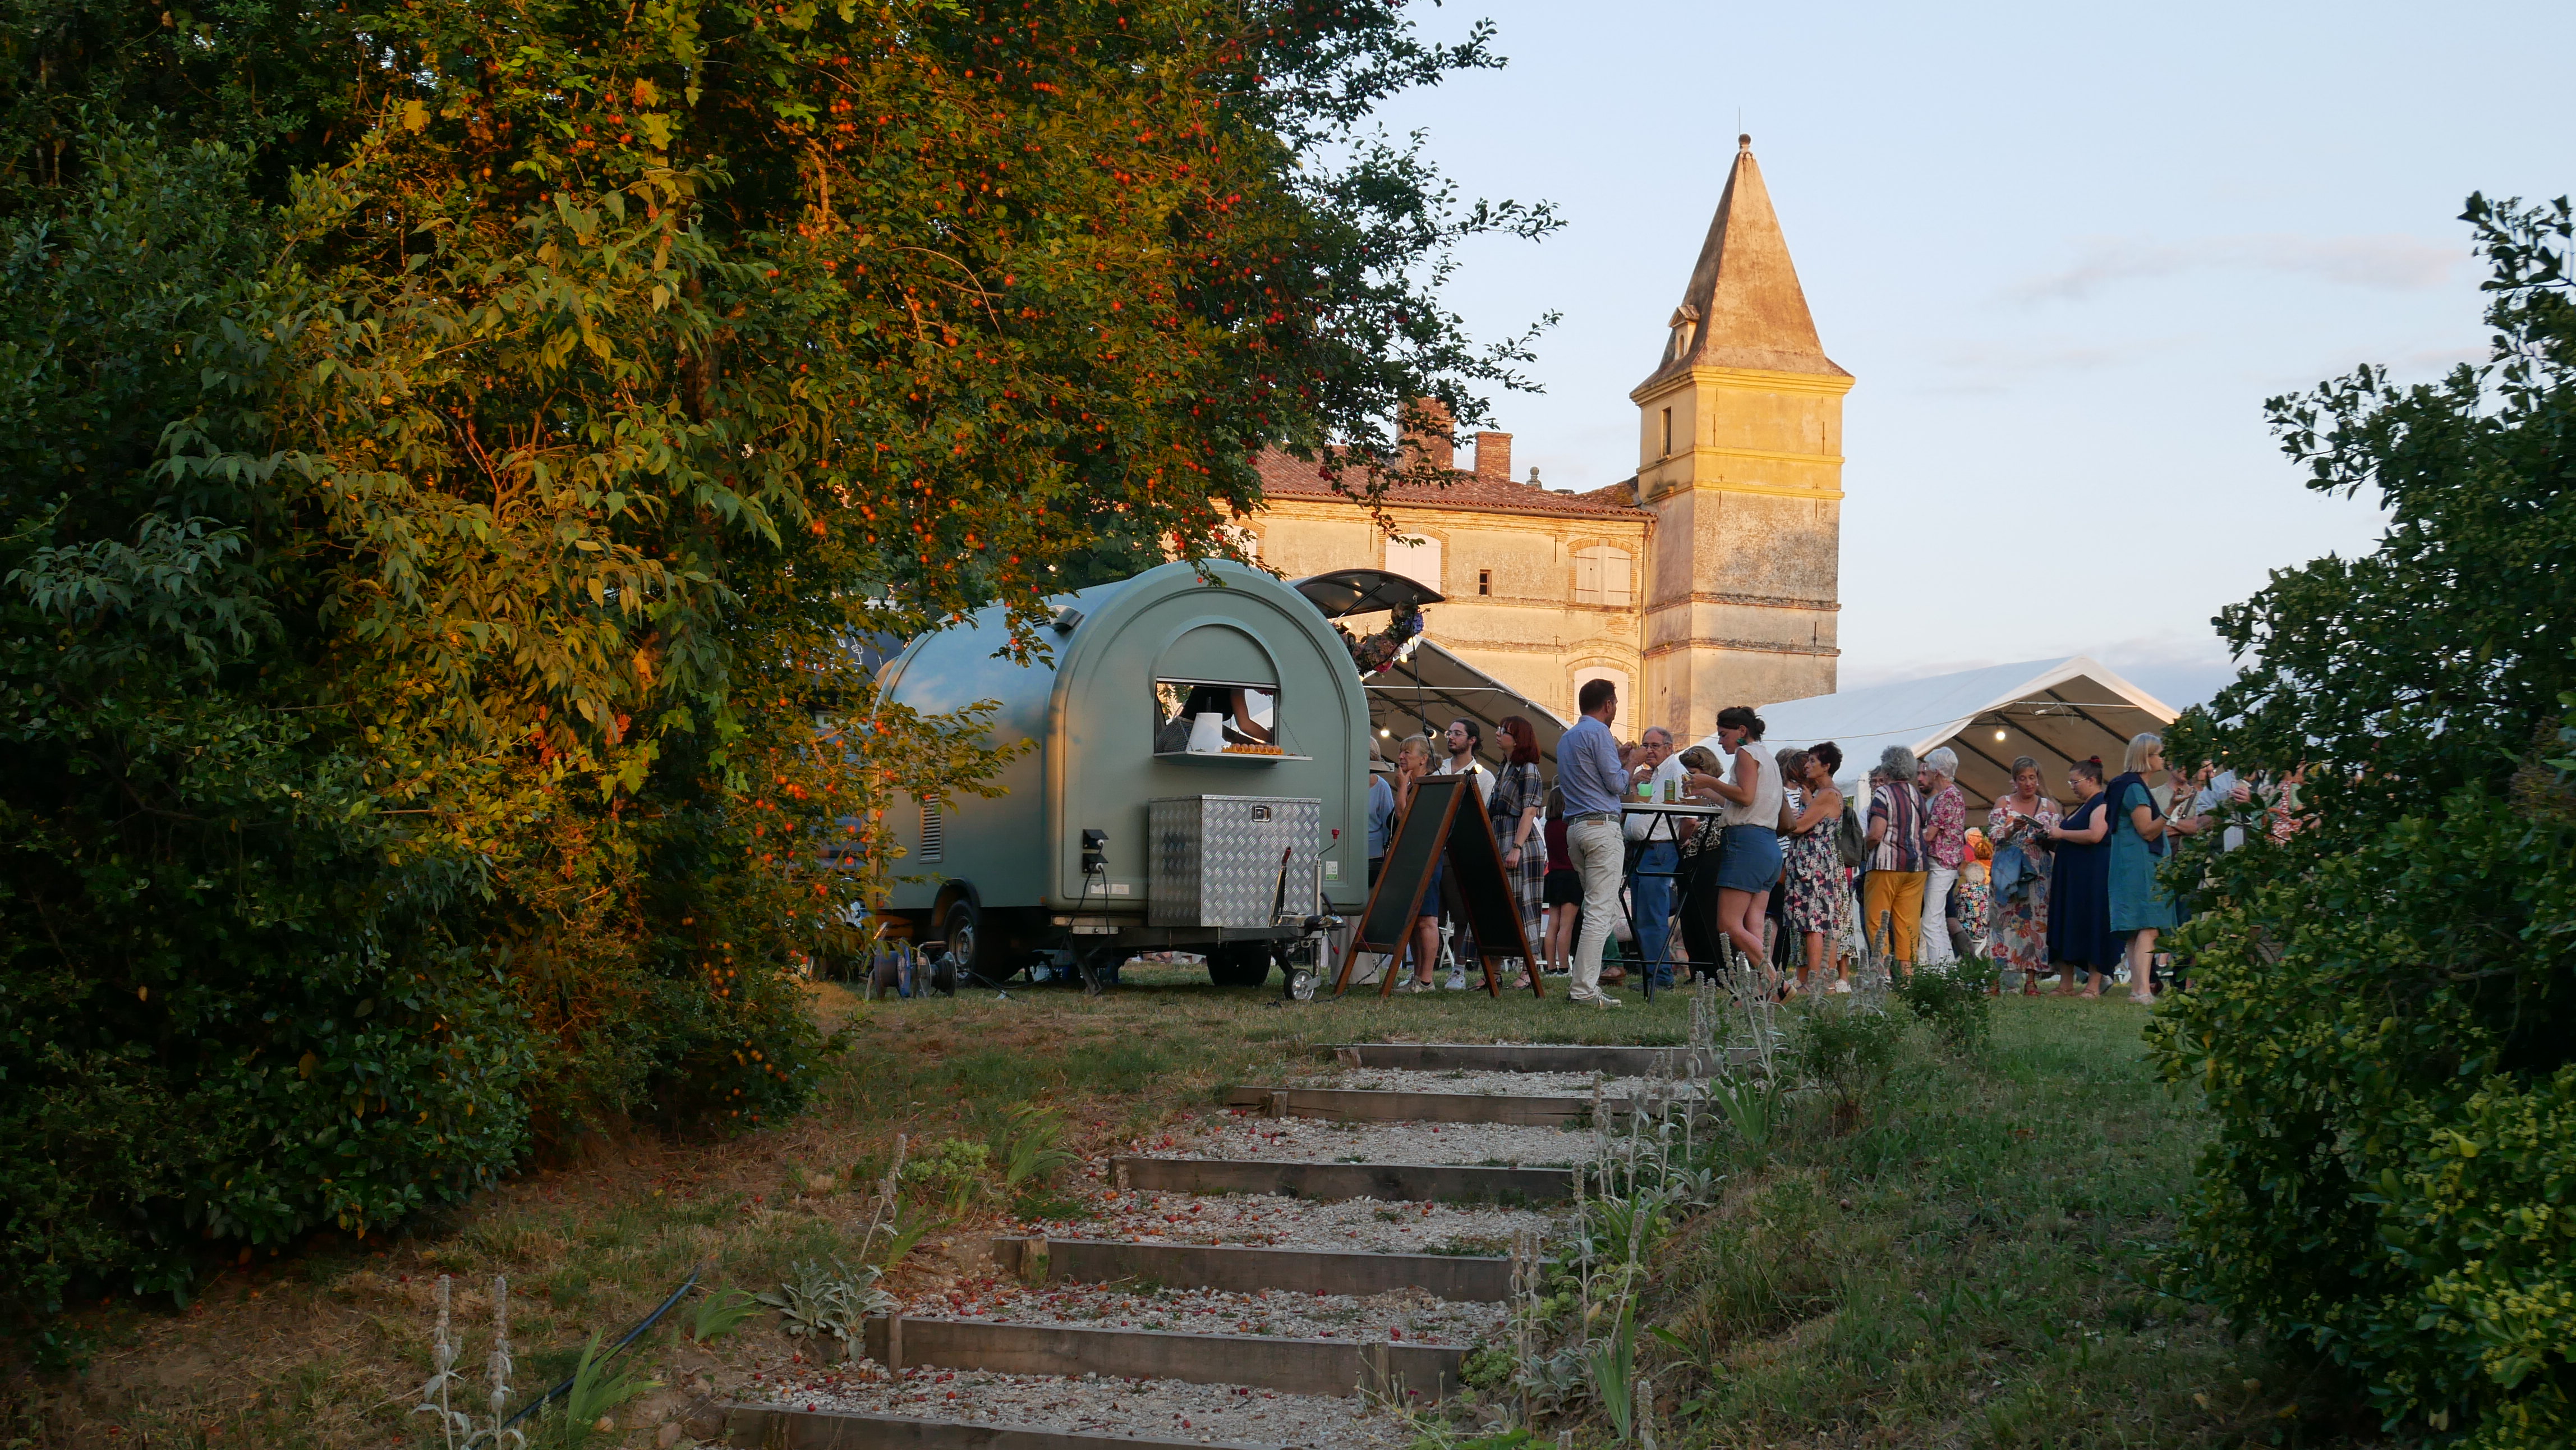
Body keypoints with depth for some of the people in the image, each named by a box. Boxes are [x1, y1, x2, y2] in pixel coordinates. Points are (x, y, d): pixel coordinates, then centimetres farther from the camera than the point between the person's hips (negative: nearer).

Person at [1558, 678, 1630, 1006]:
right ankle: (1584, 989, -15)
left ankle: (1585, 982, 10)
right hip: (1602, 826, -9)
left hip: (1574, 827, 9)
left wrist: (1618, 758, 27)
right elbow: (1615, 783, -11)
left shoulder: (1566, 738, 21)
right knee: (1599, 909, -10)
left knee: (1598, 906, 15)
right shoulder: (1598, 732, -7)